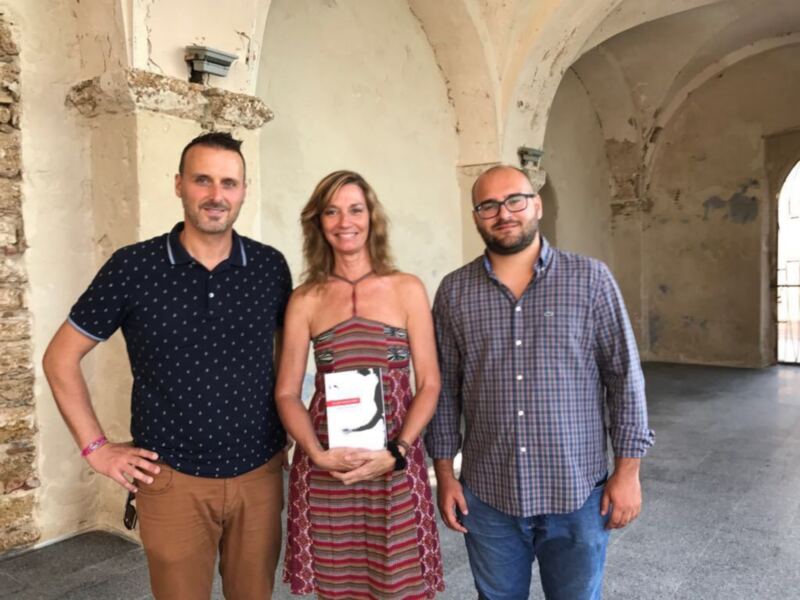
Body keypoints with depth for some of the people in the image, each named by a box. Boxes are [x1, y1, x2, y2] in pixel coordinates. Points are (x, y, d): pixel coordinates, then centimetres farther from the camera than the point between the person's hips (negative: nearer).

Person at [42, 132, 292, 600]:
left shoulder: (270, 266, -3)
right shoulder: (133, 267, -8)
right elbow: (61, 359, 1)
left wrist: (291, 426, 7)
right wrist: (97, 448, -3)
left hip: (259, 475, 2)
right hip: (173, 481, -2)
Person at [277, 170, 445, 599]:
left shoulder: (407, 290, 0)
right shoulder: (305, 299, 2)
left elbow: (429, 385, -1)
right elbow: (287, 392, 2)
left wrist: (395, 453, -13)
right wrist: (317, 453, -13)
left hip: (395, 470, 0)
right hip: (324, 473, 1)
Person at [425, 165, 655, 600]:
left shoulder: (590, 279, -5)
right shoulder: (454, 292, 0)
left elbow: (624, 377, -2)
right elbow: (444, 387, 3)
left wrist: (627, 470, -3)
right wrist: (444, 474, 2)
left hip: (577, 496, -1)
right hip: (488, 498, 2)